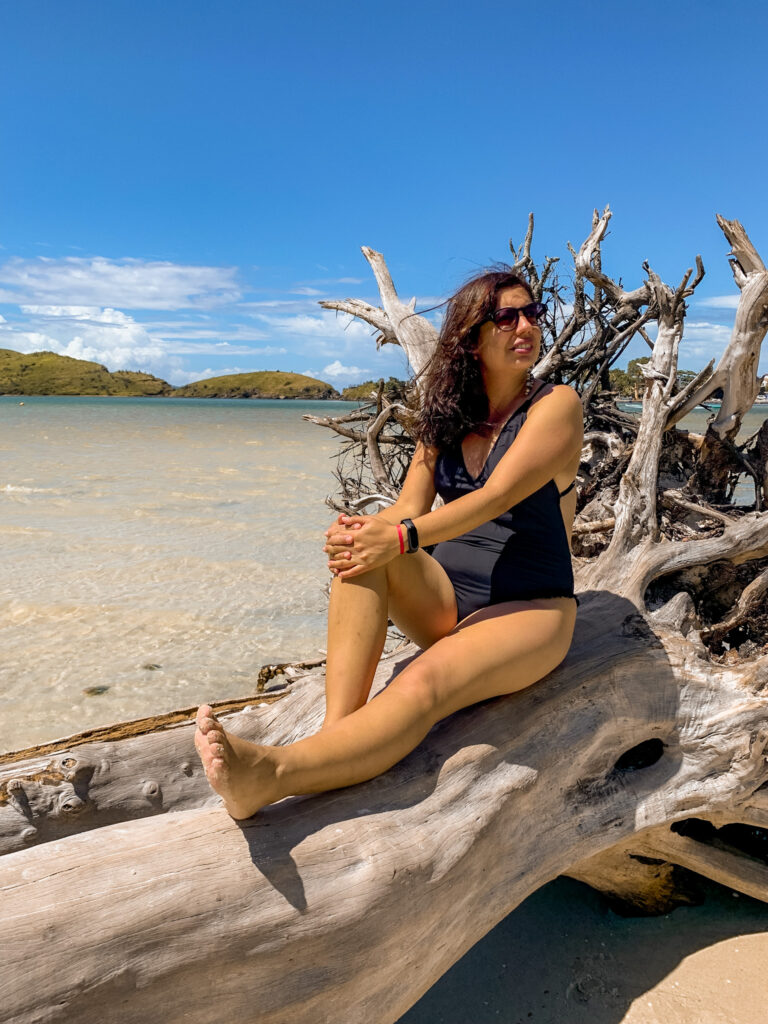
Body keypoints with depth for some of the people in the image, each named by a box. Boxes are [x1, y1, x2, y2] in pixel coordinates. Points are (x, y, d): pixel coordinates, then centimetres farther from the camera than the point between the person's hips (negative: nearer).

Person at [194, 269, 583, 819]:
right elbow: (410, 508, 0)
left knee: (423, 684, -34)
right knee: (363, 548, -26)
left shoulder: (556, 405, -6)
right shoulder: (448, 416, 10)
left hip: (529, 610, -4)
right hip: (445, 602, 5)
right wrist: (361, 531, -23)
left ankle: (271, 773, -48)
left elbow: (498, 495, -20)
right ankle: (337, 733, -38)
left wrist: (402, 537, -30)